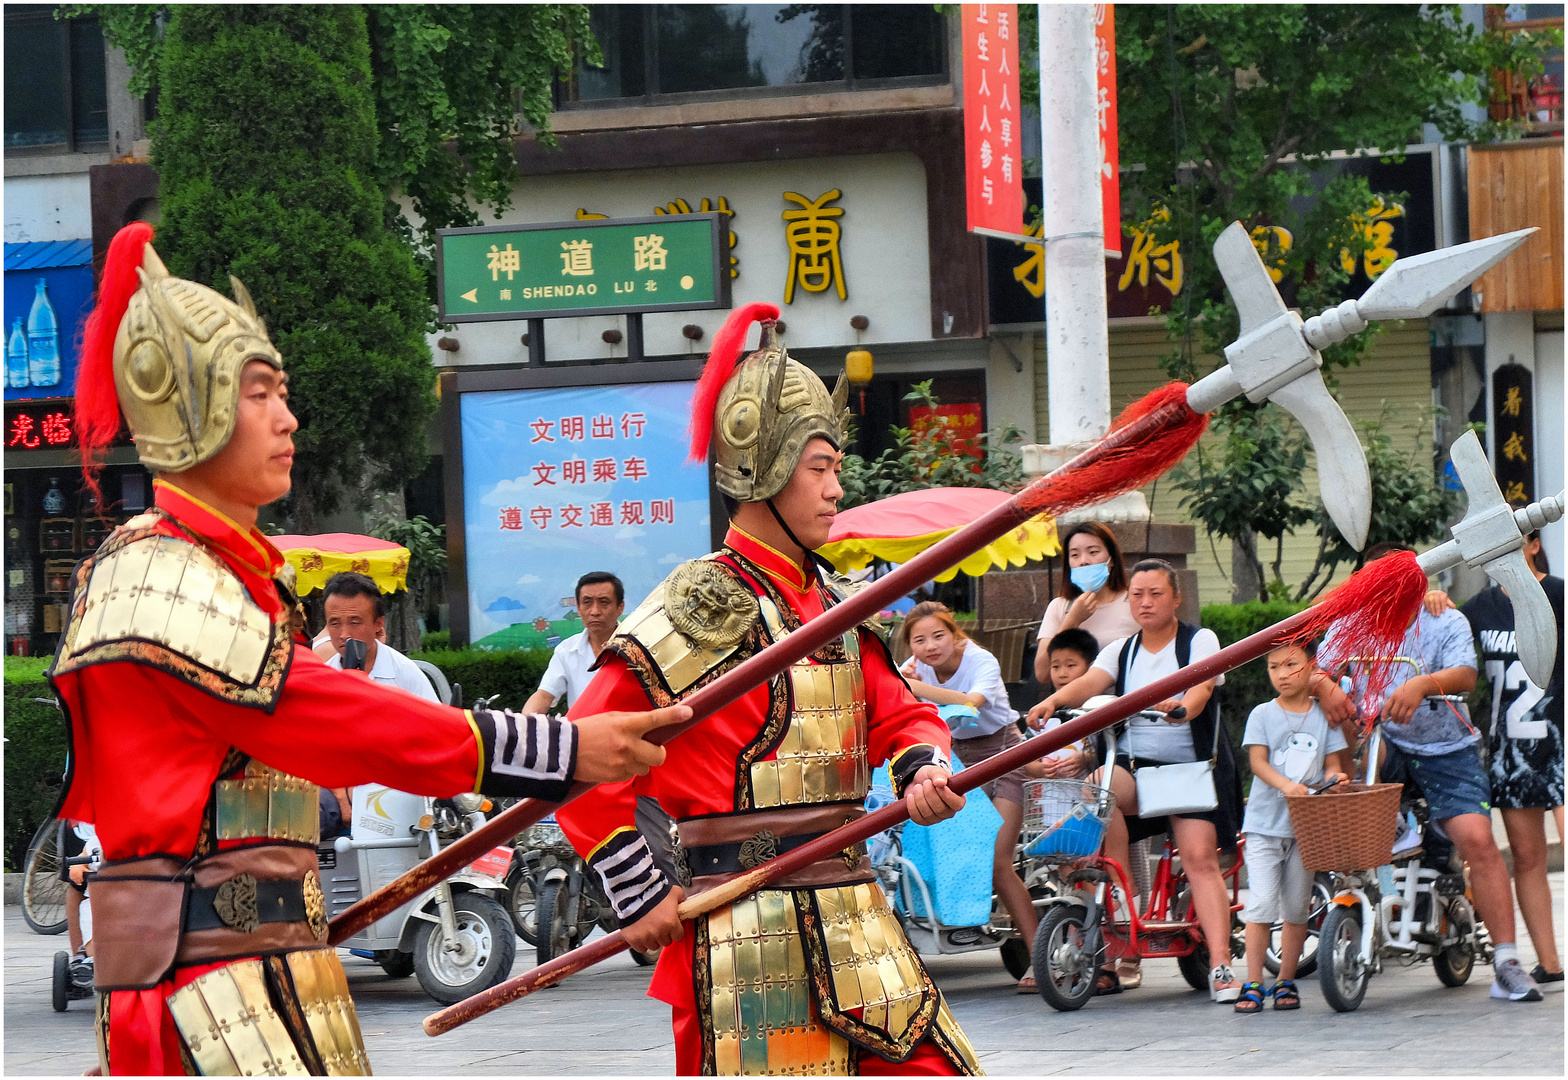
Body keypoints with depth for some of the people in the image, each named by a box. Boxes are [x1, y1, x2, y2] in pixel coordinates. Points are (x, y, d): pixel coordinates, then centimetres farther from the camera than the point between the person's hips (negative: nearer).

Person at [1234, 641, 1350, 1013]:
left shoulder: (1323, 717, 6)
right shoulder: (1263, 715, 2)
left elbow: (1334, 763, 6)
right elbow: (1258, 762, -8)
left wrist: (1334, 778, -19)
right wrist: (1286, 785, -27)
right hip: (1265, 824, -2)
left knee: (1297, 908, 6)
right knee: (1261, 902, -11)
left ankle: (1286, 981, 16)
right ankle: (1253, 985, -8)